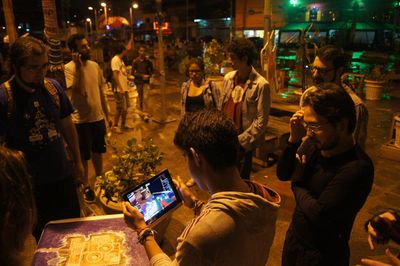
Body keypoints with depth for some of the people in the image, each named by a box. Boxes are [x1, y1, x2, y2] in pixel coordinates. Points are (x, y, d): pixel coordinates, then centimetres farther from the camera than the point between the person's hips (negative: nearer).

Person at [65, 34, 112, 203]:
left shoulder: (95, 65, 3)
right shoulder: (69, 68, -13)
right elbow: (78, 91, -27)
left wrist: (107, 115, 12)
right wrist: (78, 67, -27)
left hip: (98, 117, 5)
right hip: (81, 120, -5)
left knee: (98, 151, 20)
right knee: (84, 156, 9)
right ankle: (86, 186, 27)